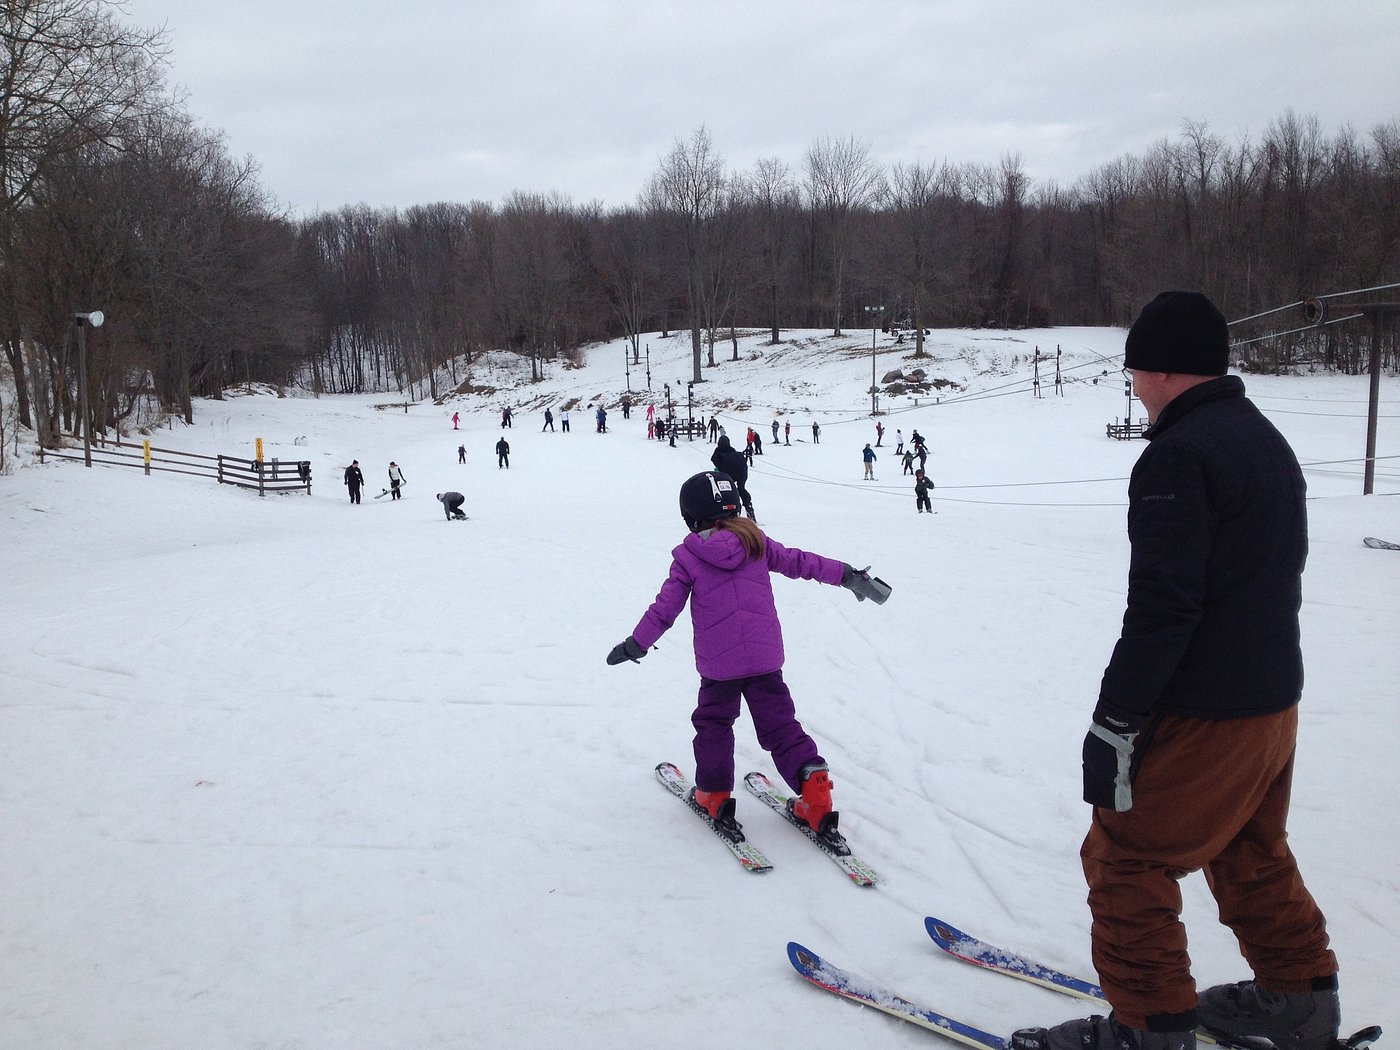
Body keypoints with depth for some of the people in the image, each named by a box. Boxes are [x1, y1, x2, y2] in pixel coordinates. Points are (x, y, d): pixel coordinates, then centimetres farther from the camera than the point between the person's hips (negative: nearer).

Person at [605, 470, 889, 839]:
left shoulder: (687, 557, -4)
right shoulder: (756, 541, 3)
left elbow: (665, 607, -3)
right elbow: (799, 562, 7)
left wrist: (635, 644, 7)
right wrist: (847, 575, 15)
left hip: (717, 663, -2)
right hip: (765, 656, 3)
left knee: (713, 723, 20)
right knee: (779, 725, 10)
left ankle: (714, 796, 21)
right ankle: (815, 798, 1)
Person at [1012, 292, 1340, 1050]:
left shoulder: (1179, 454, -19)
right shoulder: (1269, 441, 11)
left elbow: (1160, 608, -24)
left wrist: (1115, 724, -20)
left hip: (1202, 716, -9)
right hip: (1274, 701, 10)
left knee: (1125, 857, 4)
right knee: (1251, 853, 25)